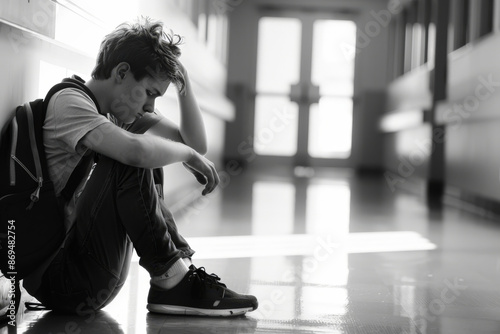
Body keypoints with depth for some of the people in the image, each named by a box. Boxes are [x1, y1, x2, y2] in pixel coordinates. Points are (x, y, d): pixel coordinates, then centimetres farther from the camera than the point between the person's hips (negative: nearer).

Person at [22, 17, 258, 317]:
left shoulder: (121, 112, 11)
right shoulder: (69, 102, -15)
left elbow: (197, 143, 10)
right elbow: (136, 150, -33)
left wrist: (184, 80, 0)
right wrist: (190, 155, -15)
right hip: (54, 275, -9)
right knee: (132, 161, -23)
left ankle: (179, 267, -1)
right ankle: (171, 281, -12)